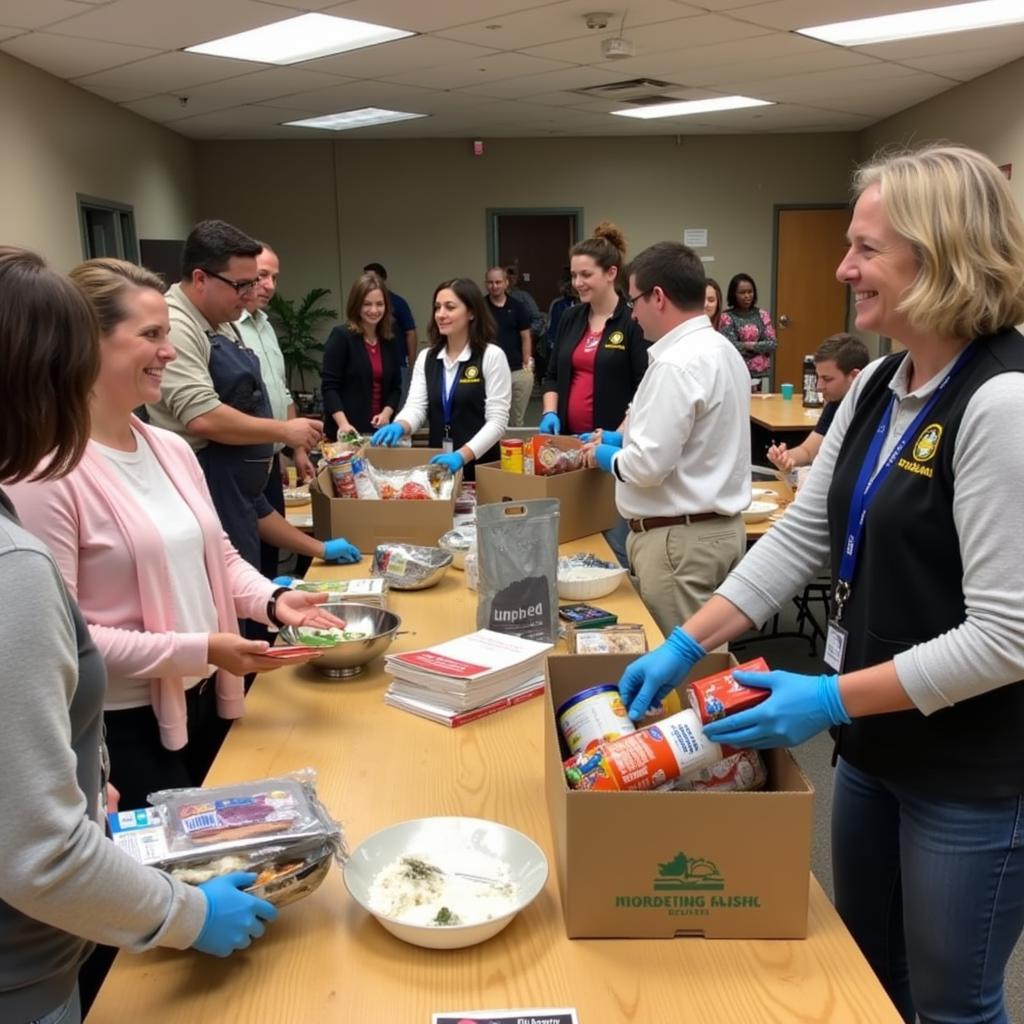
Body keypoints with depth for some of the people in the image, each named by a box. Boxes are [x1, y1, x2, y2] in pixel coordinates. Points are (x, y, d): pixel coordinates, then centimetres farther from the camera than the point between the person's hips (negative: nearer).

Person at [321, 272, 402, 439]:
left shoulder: (388, 342, 11)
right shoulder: (341, 336, -4)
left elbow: (395, 387, 14)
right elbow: (329, 386, -10)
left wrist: (386, 413, -6)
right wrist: (343, 423, -24)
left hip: (378, 430, 5)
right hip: (348, 433, -5)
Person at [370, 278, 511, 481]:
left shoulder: (492, 356, -5)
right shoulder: (425, 358, 8)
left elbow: (497, 421, -12)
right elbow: (415, 407, -2)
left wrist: (462, 456, -24)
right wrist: (399, 427, -24)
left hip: (480, 467, -3)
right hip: (438, 467, 4)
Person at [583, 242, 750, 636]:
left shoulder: (676, 363, -20)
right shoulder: (720, 349, 11)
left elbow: (649, 465, -22)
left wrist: (608, 456, -3)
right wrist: (625, 438, 18)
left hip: (680, 539, -10)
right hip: (717, 527, 10)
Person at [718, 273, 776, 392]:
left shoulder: (763, 315, 8)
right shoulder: (727, 317, -3)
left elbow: (772, 344, 1)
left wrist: (748, 345, -9)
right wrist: (759, 347, -4)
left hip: (762, 375, 4)